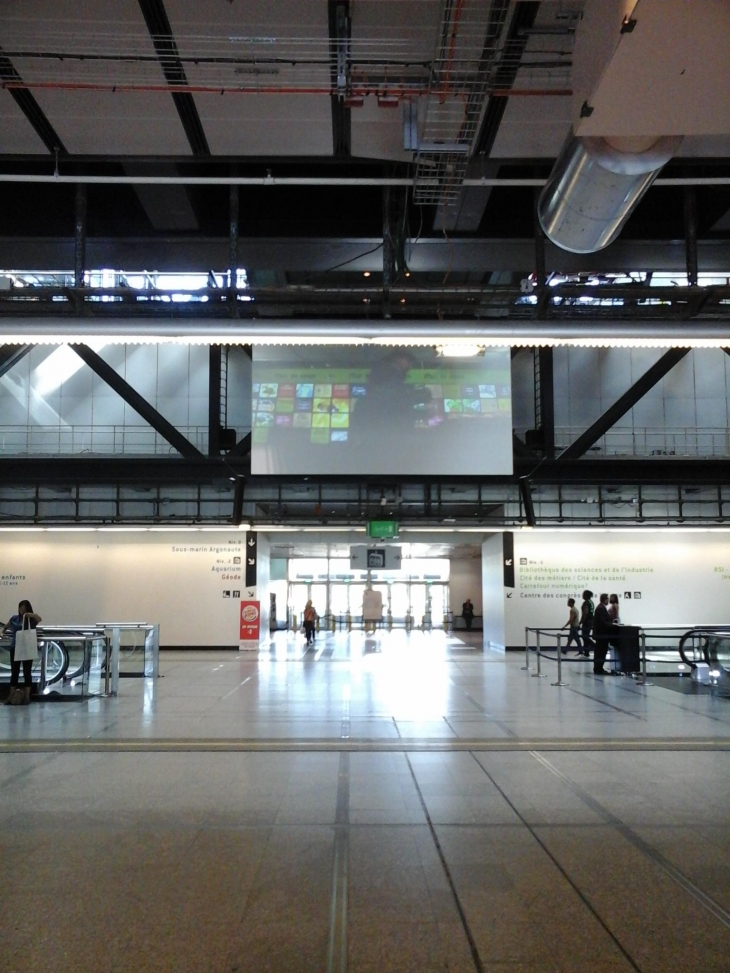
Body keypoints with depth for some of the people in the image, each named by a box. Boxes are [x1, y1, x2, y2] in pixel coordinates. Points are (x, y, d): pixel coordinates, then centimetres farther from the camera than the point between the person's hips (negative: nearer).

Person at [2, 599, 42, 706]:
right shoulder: (14, 618, 6)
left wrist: (32, 615, -42)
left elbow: (40, 619, -25)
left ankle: (26, 697, 4)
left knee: (27, 672, 1)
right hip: (15, 648, 3)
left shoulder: (32, 620, -4)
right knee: (14, 672, 7)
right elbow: (5, 627, 19)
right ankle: (11, 696, 11)